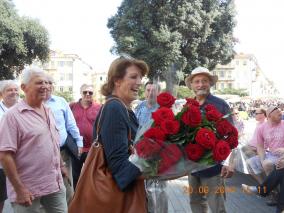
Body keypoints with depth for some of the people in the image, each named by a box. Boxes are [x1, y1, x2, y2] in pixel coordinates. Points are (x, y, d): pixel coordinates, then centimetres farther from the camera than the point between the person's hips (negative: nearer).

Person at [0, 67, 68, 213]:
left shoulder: (48, 112, 10)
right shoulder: (13, 116, -13)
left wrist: (61, 165, 20)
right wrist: (19, 189, -19)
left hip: (55, 184, 7)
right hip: (28, 190, -7)